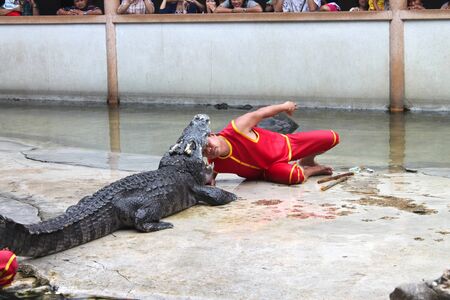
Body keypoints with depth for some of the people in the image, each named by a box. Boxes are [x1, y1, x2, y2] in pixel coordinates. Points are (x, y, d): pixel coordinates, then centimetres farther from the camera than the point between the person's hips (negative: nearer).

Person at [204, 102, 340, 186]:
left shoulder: (237, 128, -32)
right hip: (270, 168, -1)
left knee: (332, 138, 1)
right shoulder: (215, 165, -26)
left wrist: (284, 106, 1)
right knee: (293, 176, -37)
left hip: (284, 145, 1)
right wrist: (210, 180, -29)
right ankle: (311, 170, 1)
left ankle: (307, 161, 32)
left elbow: (260, 113, -15)